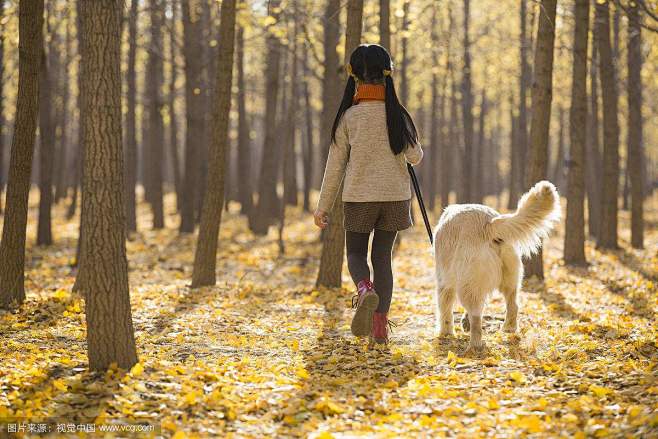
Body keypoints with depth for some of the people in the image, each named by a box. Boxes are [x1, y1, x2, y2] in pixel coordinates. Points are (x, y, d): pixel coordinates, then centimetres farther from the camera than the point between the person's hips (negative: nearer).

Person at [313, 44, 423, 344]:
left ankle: (366, 290, -23)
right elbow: (415, 158, -3)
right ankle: (379, 325, 3)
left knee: (356, 253, 12)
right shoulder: (398, 115, -3)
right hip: (395, 196, 2)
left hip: (359, 198, -2)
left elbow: (335, 165, -2)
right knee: (382, 256, 10)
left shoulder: (348, 117, -5)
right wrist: (413, 140, 19)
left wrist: (324, 206, 4)